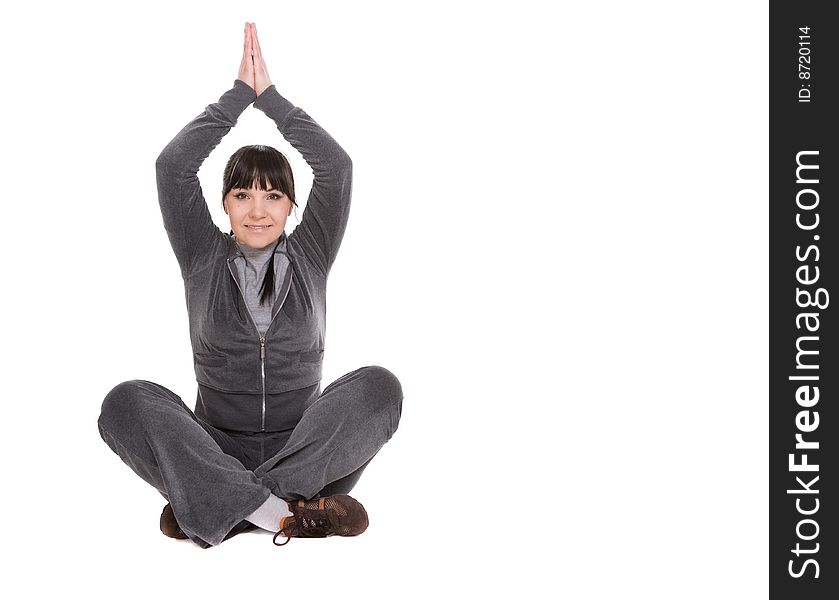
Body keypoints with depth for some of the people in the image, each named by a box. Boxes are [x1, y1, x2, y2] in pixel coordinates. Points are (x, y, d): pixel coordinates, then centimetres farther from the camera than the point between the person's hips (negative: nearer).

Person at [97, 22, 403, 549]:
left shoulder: (310, 258, 9)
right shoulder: (203, 259, 9)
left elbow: (337, 167, -4)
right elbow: (173, 166, -4)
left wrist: (270, 94, 0)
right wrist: (241, 92, -2)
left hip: (305, 451, 1)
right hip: (215, 449, 0)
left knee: (378, 385, -28)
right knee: (127, 400, -28)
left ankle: (212, 508, -32)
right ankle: (279, 509, -39)